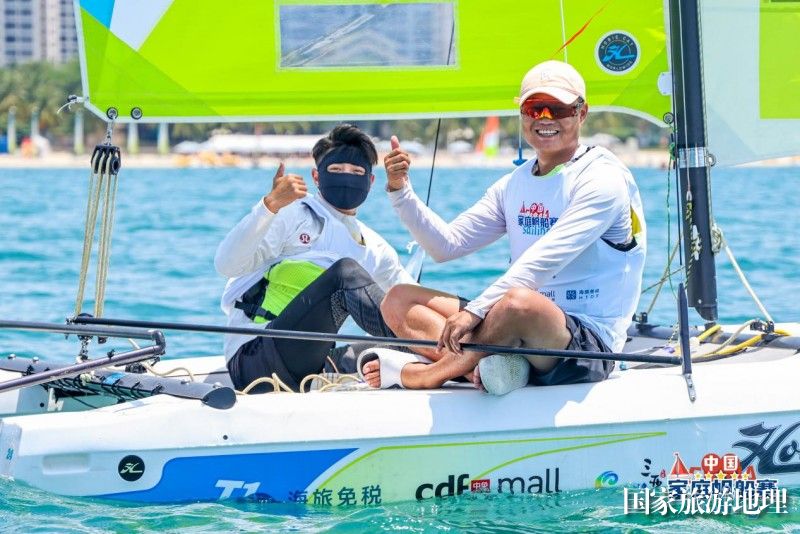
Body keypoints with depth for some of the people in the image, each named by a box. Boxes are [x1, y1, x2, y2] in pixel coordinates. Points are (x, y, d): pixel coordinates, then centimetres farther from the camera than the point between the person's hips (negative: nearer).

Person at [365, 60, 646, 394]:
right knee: (399, 300, 1)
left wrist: (475, 310, -29)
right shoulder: (515, 185, 16)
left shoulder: (603, 177, -9)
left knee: (520, 301, -40)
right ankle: (489, 363, -26)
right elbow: (447, 245, 14)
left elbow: (545, 260, -21)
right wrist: (400, 190, 0)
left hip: (588, 344, -8)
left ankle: (417, 375, -18)